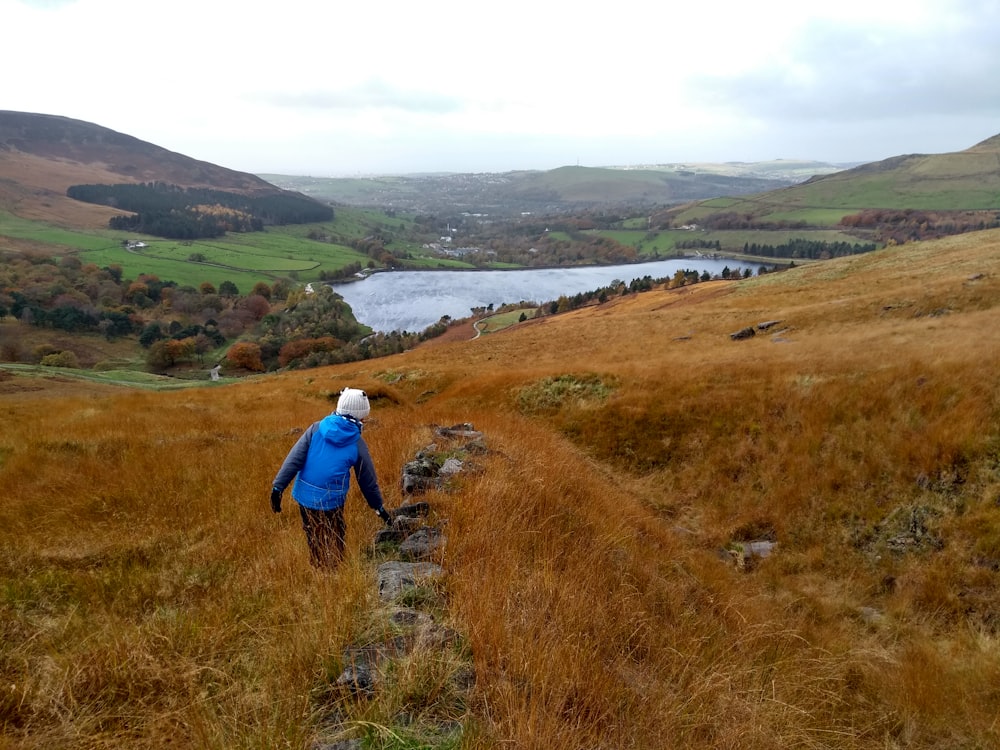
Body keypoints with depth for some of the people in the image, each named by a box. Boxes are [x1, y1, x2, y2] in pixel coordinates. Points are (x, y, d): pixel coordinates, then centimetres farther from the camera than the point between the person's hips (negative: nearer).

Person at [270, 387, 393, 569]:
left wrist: (278, 487, -5)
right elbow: (368, 480, 4)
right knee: (334, 547, 16)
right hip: (331, 501, -3)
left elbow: (293, 459, -7)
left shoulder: (317, 428, -2)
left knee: (314, 541, 21)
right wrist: (380, 508, 16)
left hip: (305, 497, 3)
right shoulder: (357, 443, -5)